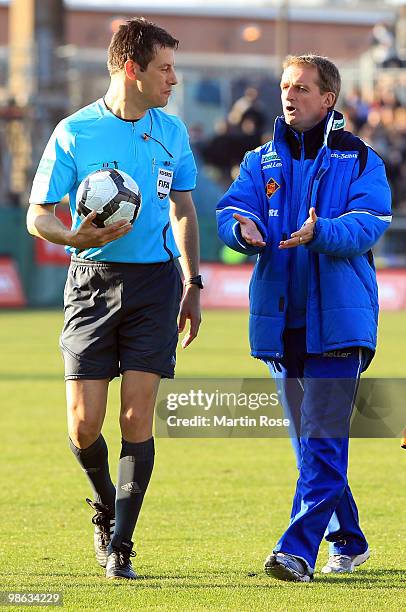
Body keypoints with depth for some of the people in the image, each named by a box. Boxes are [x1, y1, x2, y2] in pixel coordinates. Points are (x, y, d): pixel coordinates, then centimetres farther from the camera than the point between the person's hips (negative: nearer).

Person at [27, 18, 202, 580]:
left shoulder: (171, 131, 7)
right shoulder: (74, 133, -4)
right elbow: (38, 216, -1)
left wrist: (192, 285, 15)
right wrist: (76, 237, -22)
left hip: (155, 281, 2)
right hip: (92, 280, -2)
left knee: (137, 418, -6)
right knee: (84, 424, -5)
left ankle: (119, 545, 3)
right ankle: (106, 503, 26)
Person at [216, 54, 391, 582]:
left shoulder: (359, 160, 1)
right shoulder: (261, 162, 13)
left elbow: (368, 224, -13)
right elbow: (232, 210, -1)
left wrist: (320, 232, -32)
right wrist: (244, 229, -25)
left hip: (336, 320, -5)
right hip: (280, 320, 5)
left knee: (322, 444, -13)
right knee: (310, 444, 12)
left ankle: (298, 551, -19)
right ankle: (348, 542, 26)